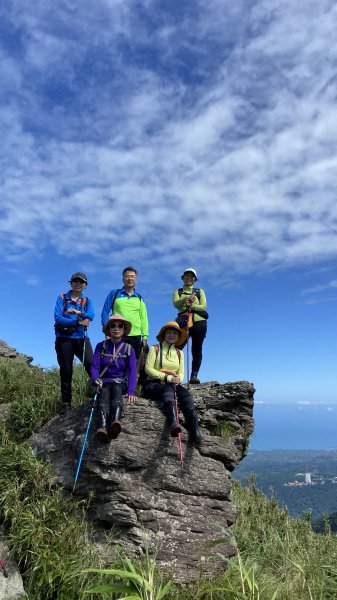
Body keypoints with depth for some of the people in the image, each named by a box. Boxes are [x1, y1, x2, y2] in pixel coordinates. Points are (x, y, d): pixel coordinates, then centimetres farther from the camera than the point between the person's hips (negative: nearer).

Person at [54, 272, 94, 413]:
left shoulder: (87, 301, 13)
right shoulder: (62, 298, 7)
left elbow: (90, 316, -7)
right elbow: (58, 318, -9)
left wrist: (77, 312, -22)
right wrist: (78, 322, -15)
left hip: (81, 339, 1)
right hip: (64, 339, -1)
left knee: (91, 365, -17)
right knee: (66, 371, 3)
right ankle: (66, 403, 12)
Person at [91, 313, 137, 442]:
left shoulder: (129, 348, 6)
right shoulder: (101, 346, 7)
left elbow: (132, 371, -5)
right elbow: (94, 367, -1)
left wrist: (131, 391, -20)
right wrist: (97, 379, -25)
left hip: (120, 383, 0)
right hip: (104, 383, 0)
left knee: (116, 389, -35)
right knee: (104, 393, -34)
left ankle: (115, 421, -62)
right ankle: (102, 428, -61)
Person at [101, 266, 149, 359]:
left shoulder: (139, 298, 14)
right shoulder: (114, 293, 7)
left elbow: (144, 319, 10)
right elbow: (105, 313, 6)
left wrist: (145, 337, 2)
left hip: (135, 336, 2)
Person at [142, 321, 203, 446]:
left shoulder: (179, 353, 20)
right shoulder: (155, 349, 6)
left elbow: (181, 373, 15)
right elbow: (148, 368, -6)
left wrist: (178, 379, -10)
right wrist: (167, 377, -16)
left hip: (171, 386, 4)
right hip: (152, 385, -3)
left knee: (185, 393, -28)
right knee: (168, 389, -37)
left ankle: (194, 432, -41)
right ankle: (173, 423, -58)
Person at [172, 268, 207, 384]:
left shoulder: (199, 291, 20)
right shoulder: (177, 292, 18)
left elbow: (203, 306, 3)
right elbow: (176, 304, -4)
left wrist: (192, 305, -16)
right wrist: (186, 298, -22)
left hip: (199, 322, 1)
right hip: (183, 321, -1)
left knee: (197, 350, -2)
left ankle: (194, 375, 1)